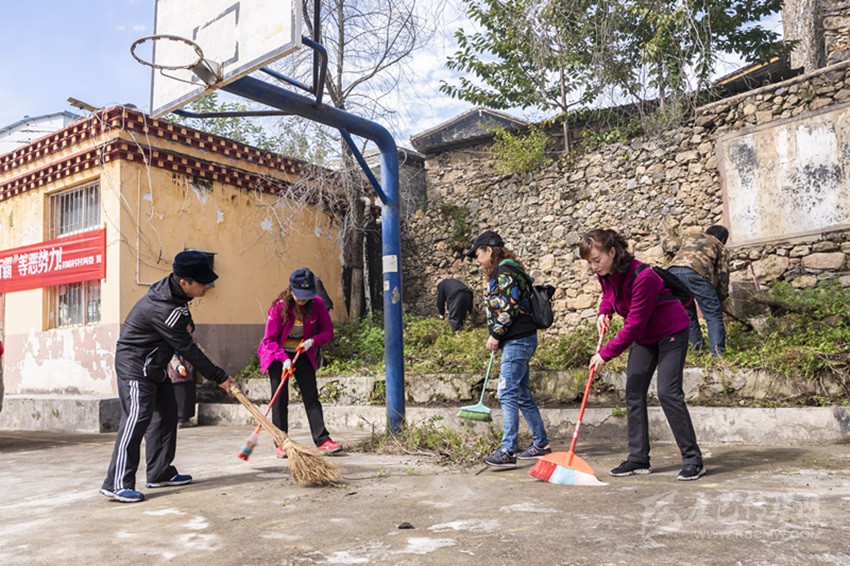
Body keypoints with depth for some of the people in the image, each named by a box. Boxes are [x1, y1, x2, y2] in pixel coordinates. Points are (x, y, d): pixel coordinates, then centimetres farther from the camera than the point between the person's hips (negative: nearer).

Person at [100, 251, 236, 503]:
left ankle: (160, 473, 19)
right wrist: (219, 377, -19)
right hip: (134, 366, -10)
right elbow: (187, 349, -25)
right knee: (137, 418, -16)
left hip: (155, 366, 10)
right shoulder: (164, 308, -30)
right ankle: (117, 483, -13)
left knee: (166, 414, 11)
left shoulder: (171, 289, -1)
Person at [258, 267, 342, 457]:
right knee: (280, 398, -4)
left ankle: (322, 441, -4)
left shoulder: (317, 303, -13)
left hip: (302, 354, 3)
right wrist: (284, 359, -29)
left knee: (312, 397, -2)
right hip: (278, 355, -2)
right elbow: (270, 339, -16)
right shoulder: (279, 306, -20)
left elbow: (328, 331, -4)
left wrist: (312, 340, -23)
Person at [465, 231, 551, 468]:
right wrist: (497, 337, 14)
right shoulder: (502, 272, 20)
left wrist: (496, 335, -11)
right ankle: (541, 444, 23)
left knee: (507, 394, -12)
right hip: (518, 341, 11)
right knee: (522, 395, 14)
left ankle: (507, 451, -12)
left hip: (518, 341, -11)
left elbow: (509, 308, -20)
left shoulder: (505, 272, -12)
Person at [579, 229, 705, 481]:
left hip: (670, 332, -8)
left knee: (668, 392, -15)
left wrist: (605, 354, -28)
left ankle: (693, 459, -4)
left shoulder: (642, 276, -32)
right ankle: (638, 459, 8)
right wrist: (604, 312, -6)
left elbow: (633, 324, -31)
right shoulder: (605, 276, -8)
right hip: (642, 337, 8)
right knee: (633, 393, 2)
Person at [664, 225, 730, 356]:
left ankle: (698, 347, 22)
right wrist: (721, 298, 33)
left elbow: (667, 244, 28)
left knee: (687, 313, 20)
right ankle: (719, 352, -5)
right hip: (696, 272, -4)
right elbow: (722, 274, 24)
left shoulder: (690, 238, 37)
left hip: (673, 271, 4)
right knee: (713, 315, 3)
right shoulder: (719, 246, 28)